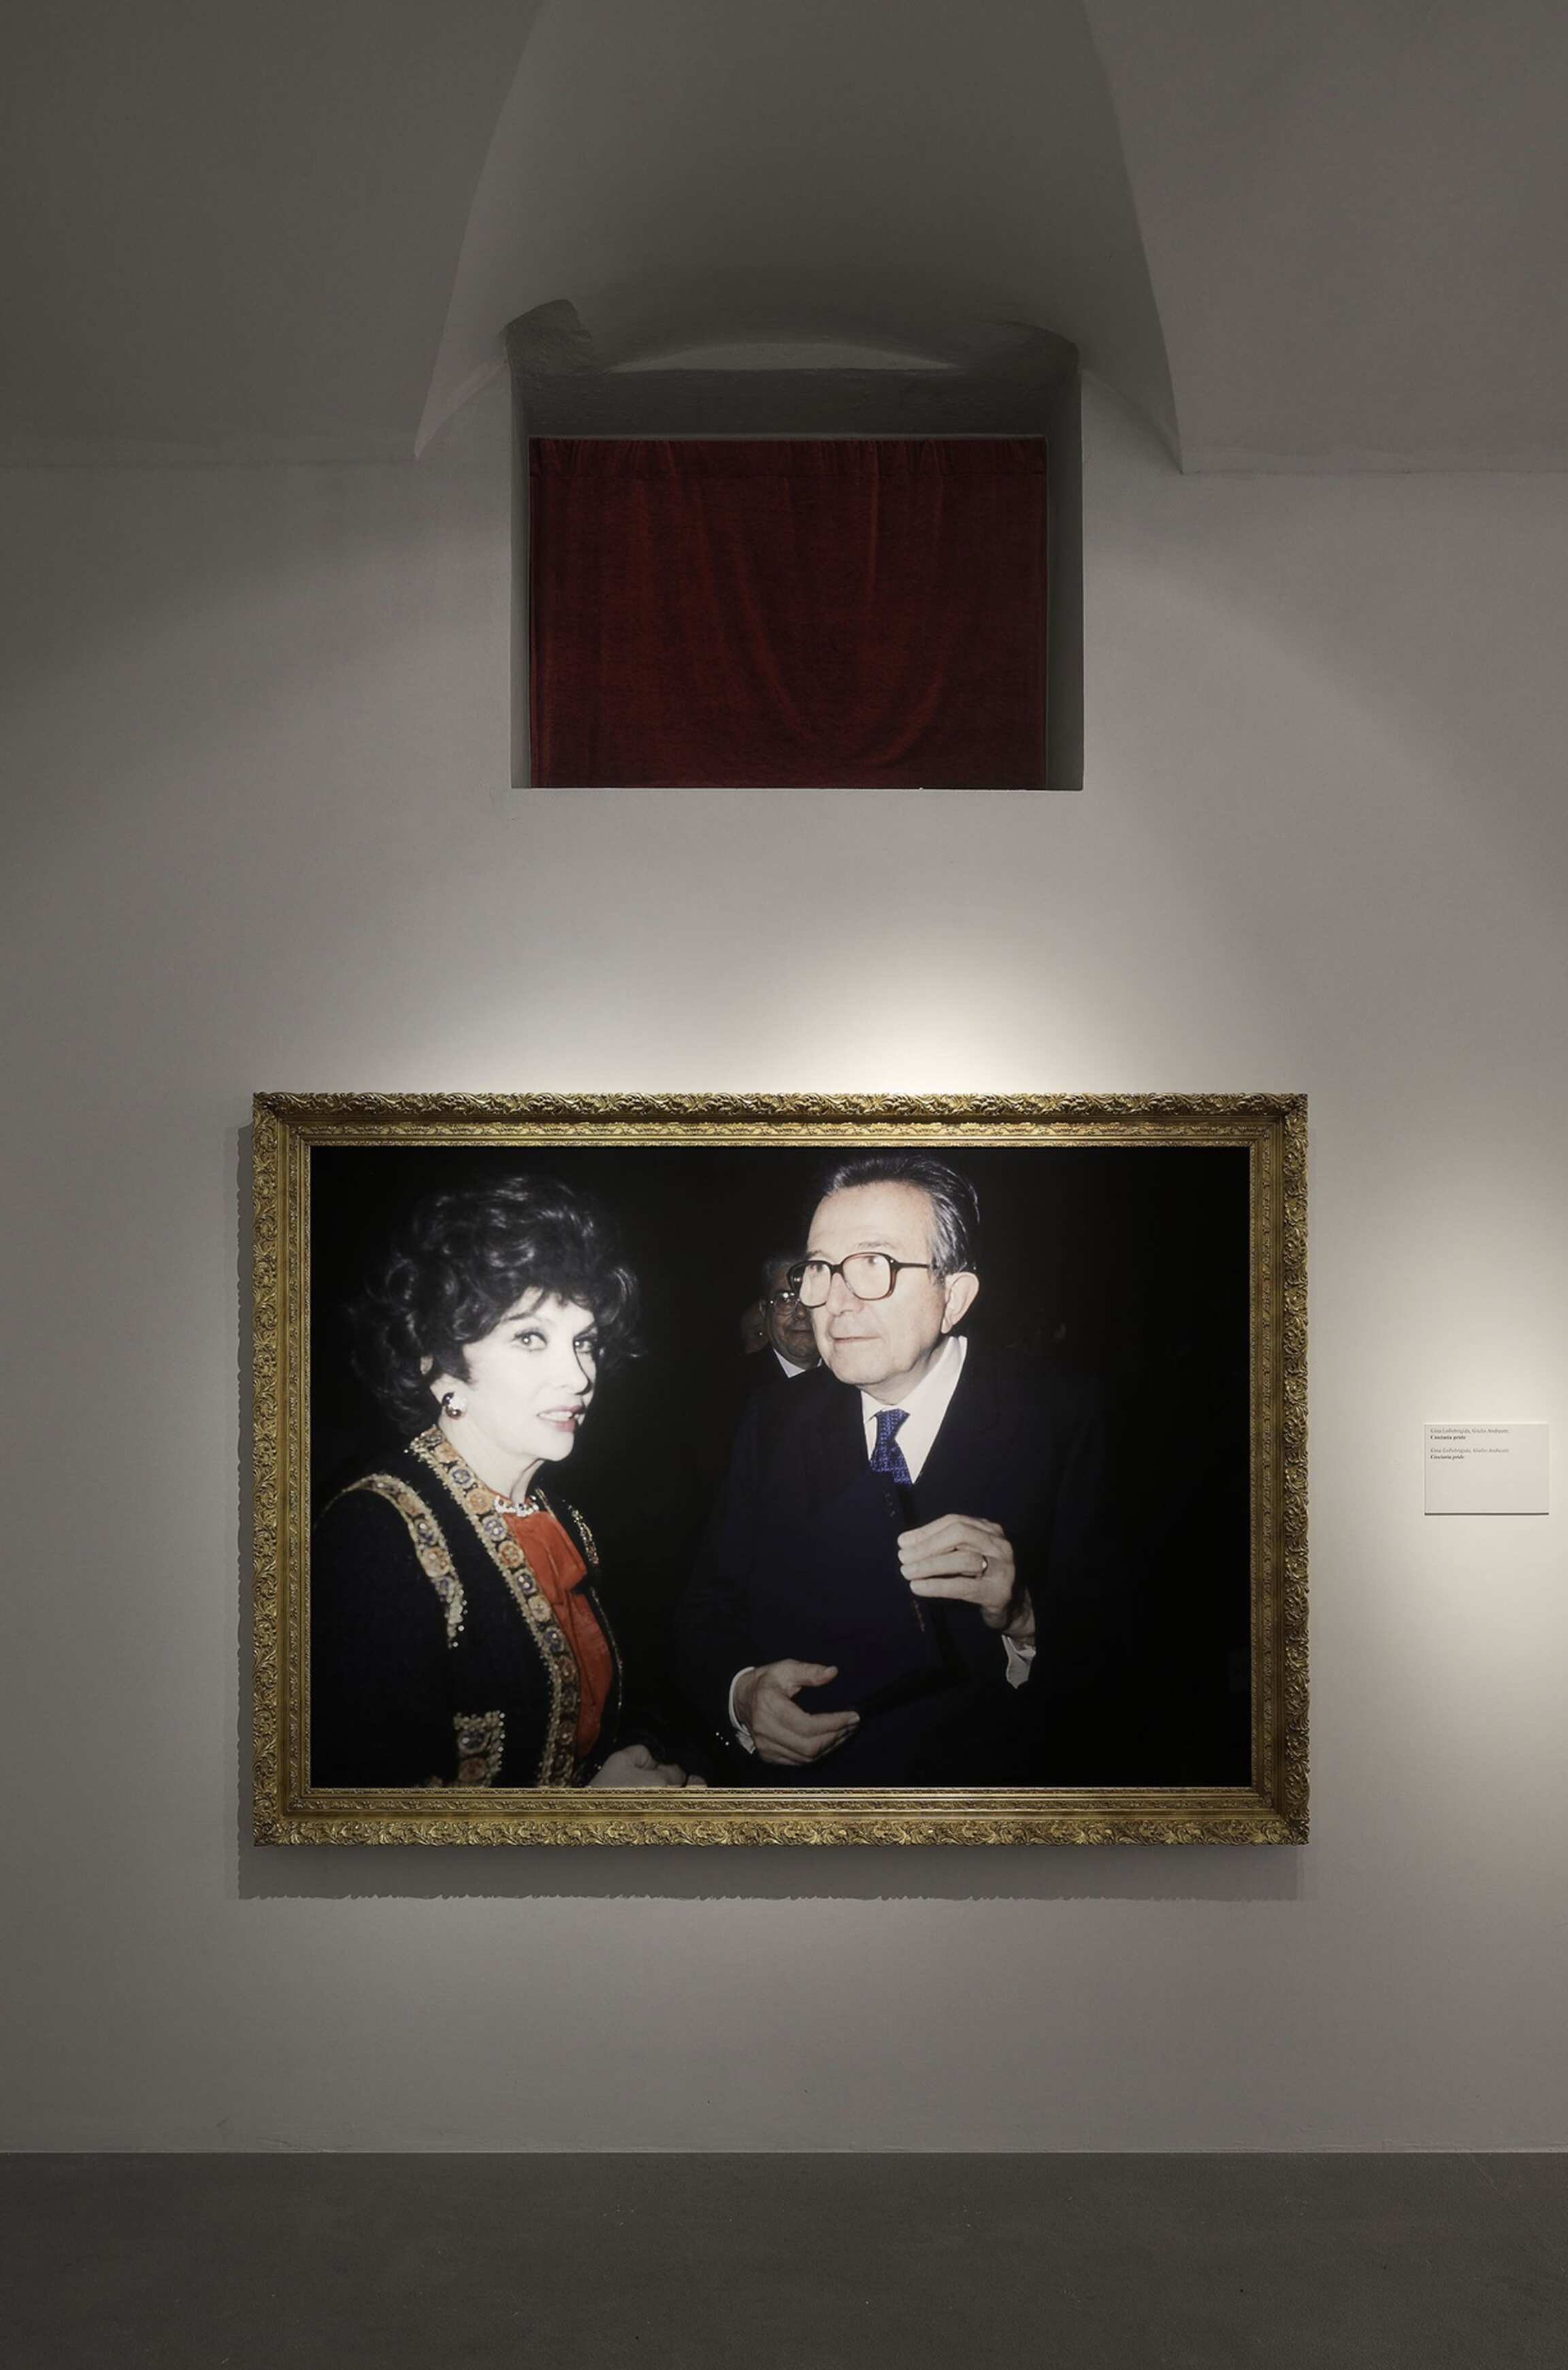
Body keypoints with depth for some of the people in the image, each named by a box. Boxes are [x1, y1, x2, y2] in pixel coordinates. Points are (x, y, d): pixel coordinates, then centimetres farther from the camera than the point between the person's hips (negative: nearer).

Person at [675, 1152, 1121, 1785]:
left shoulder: (1059, 1424, -6)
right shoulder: (773, 1423, 4)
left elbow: (1102, 1649, -9)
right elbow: (707, 1608, 5)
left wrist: (1020, 1619, -27)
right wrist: (742, 1692, -14)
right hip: (787, 1780, 3)